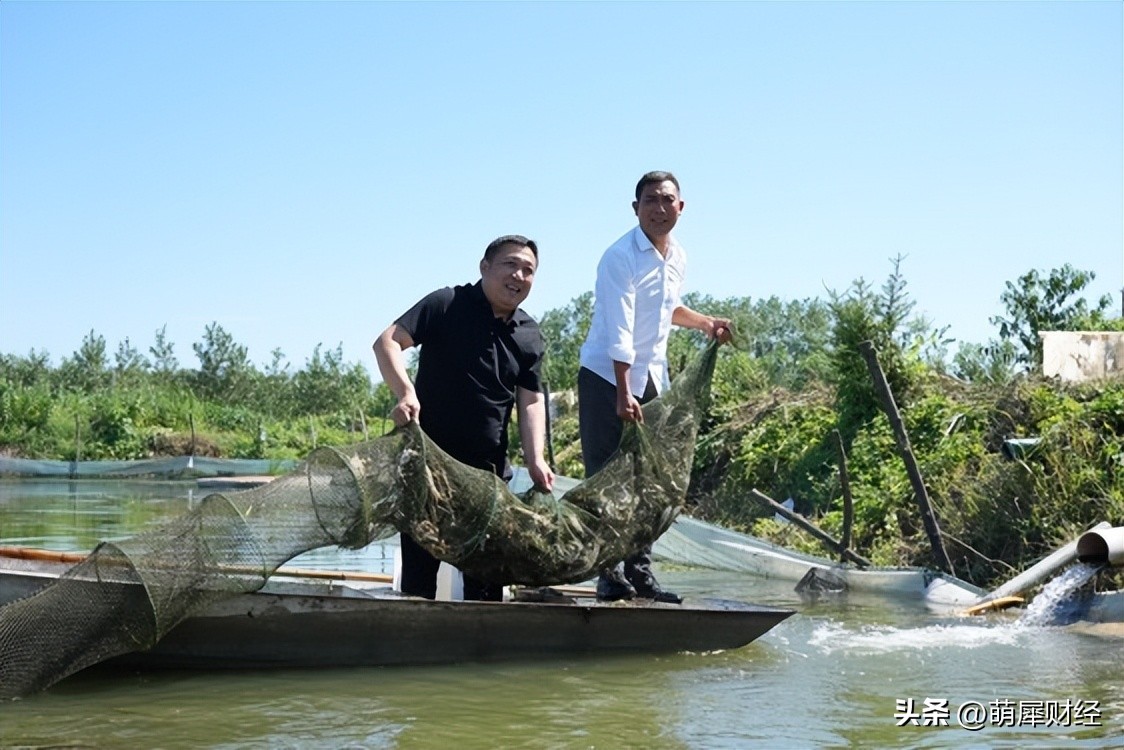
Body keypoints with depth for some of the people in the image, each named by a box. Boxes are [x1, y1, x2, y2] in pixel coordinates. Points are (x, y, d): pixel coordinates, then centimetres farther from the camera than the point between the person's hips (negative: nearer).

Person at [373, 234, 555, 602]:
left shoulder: (530, 334, 7)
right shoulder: (447, 305, -7)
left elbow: (531, 400, 5)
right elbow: (387, 342, -15)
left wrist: (535, 460, -9)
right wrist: (406, 392, -31)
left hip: (489, 466, 5)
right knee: (420, 562, 2)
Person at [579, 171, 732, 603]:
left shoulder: (678, 258, 7)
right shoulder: (620, 258, -17)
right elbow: (620, 332, -25)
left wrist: (705, 323, 11)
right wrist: (624, 394, -31)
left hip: (652, 379, 7)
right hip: (607, 377, -7)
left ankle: (640, 572, 15)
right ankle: (609, 575, 2)